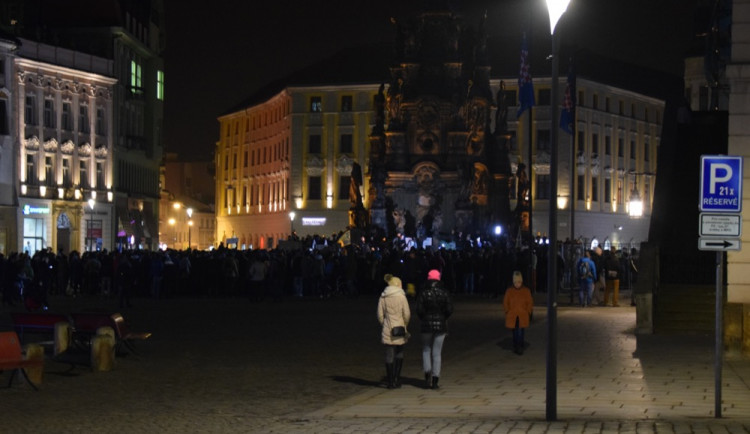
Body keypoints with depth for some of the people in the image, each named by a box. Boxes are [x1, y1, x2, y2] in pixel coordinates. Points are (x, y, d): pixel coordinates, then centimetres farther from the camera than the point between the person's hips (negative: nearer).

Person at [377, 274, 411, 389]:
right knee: (399, 353, 16)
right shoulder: (401, 297, -6)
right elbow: (407, 314, -7)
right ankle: (397, 378, 13)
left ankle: (391, 381, 4)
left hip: (387, 330, 2)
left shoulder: (383, 297, 3)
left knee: (389, 356, 4)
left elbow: (380, 315, 2)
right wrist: (405, 326, 9)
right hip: (400, 329, -2)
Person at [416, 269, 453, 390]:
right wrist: (442, 318, 12)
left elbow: (419, 310, -10)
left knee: (426, 350, 15)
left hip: (427, 325, -1)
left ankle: (427, 372, -4)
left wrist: (424, 319, 8)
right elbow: (450, 309, -5)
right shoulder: (444, 293, -1)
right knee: (437, 353, 6)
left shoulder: (423, 293, -5)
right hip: (441, 325, 1)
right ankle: (435, 379, 3)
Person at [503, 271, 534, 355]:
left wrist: (528, 313, -2)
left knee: (520, 331, -13)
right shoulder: (509, 291, 2)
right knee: (515, 332, 9)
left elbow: (530, 303, 5)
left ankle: (520, 348, -12)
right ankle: (515, 347, 19)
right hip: (512, 316, 1)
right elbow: (505, 303, 8)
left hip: (523, 316, -1)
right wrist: (508, 311, 1)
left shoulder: (526, 291, 1)